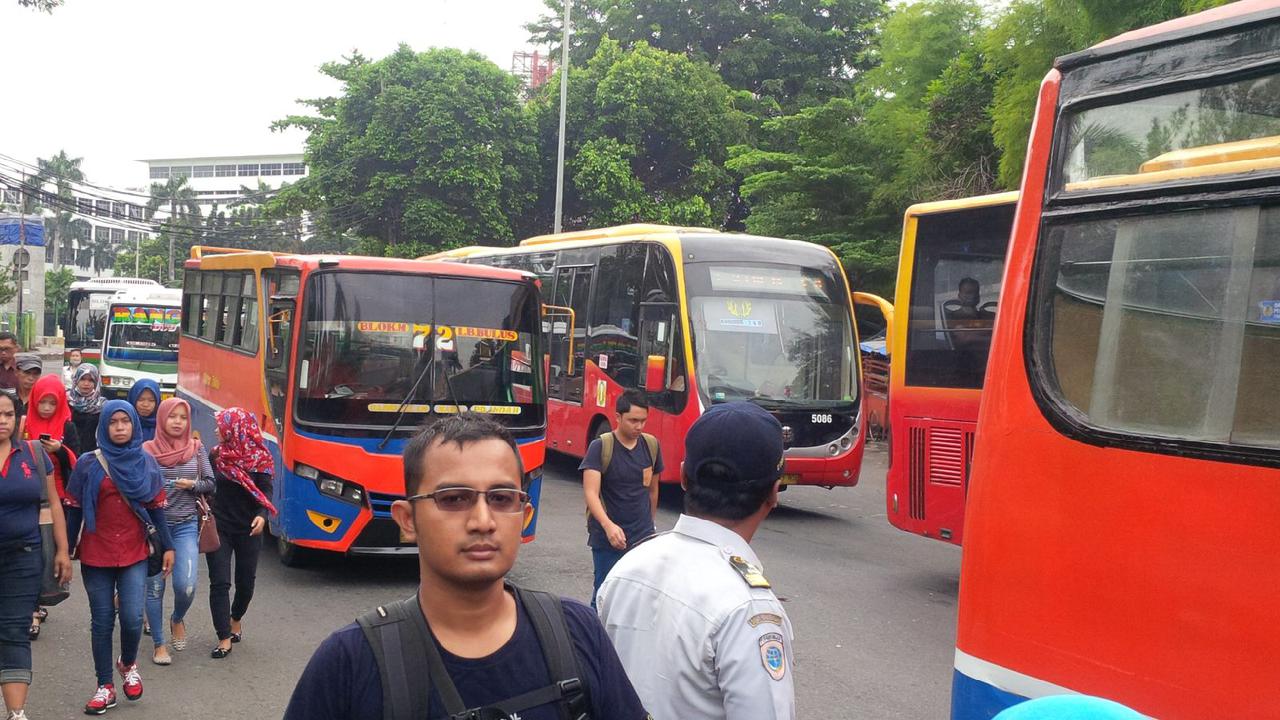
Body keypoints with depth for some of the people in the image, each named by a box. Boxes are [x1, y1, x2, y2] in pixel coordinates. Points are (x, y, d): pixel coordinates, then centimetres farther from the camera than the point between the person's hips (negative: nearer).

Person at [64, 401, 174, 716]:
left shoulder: (146, 463, 4)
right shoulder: (89, 464, -1)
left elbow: (156, 508, 7)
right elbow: (74, 510, 2)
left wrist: (167, 546, 5)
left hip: (134, 555, 1)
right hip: (95, 556, 0)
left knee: (132, 618, -7)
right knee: (102, 622, 5)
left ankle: (128, 665, 24)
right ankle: (105, 687, 17)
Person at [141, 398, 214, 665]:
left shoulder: (197, 449, 5)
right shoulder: (147, 450, -1)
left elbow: (210, 484, 9)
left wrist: (192, 485, -10)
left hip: (186, 526, 1)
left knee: (186, 586, -9)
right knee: (155, 587, 3)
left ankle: (177, 619, 25)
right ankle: (158, 645, 19)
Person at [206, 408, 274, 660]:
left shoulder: (259, 458, -5)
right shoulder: (217, 455, 3)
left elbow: (265, 490, -9)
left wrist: (262, 515, -26)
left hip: (248, 529, -1)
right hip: (218, 527, 1)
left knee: (246, 582, 10)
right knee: (219, 582, -6)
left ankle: (235, 620, 39)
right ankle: (224, 639, -2)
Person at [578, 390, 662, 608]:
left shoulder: (651, 445, 5)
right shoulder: (600, 447, -9)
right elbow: (591, 492, -18)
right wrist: (608, 525, -33)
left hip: (643, 538, 4)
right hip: (607, 538, -4)